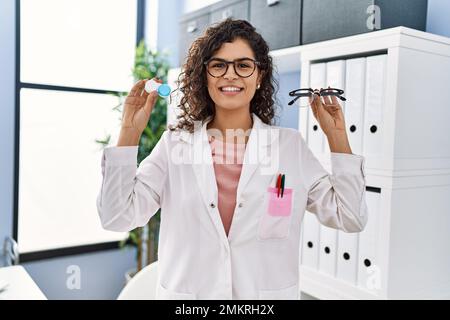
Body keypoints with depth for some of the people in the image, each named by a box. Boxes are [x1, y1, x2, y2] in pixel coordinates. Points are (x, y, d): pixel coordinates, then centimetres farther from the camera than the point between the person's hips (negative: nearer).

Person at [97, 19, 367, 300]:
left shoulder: (291, 145, -5)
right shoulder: (174, 144, -5)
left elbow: (350, 219, -5)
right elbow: (117, 218, -9)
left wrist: (337, 138, -10)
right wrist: (129, 134, -15)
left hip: (269, 294, 1)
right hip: (185, 292, 0)